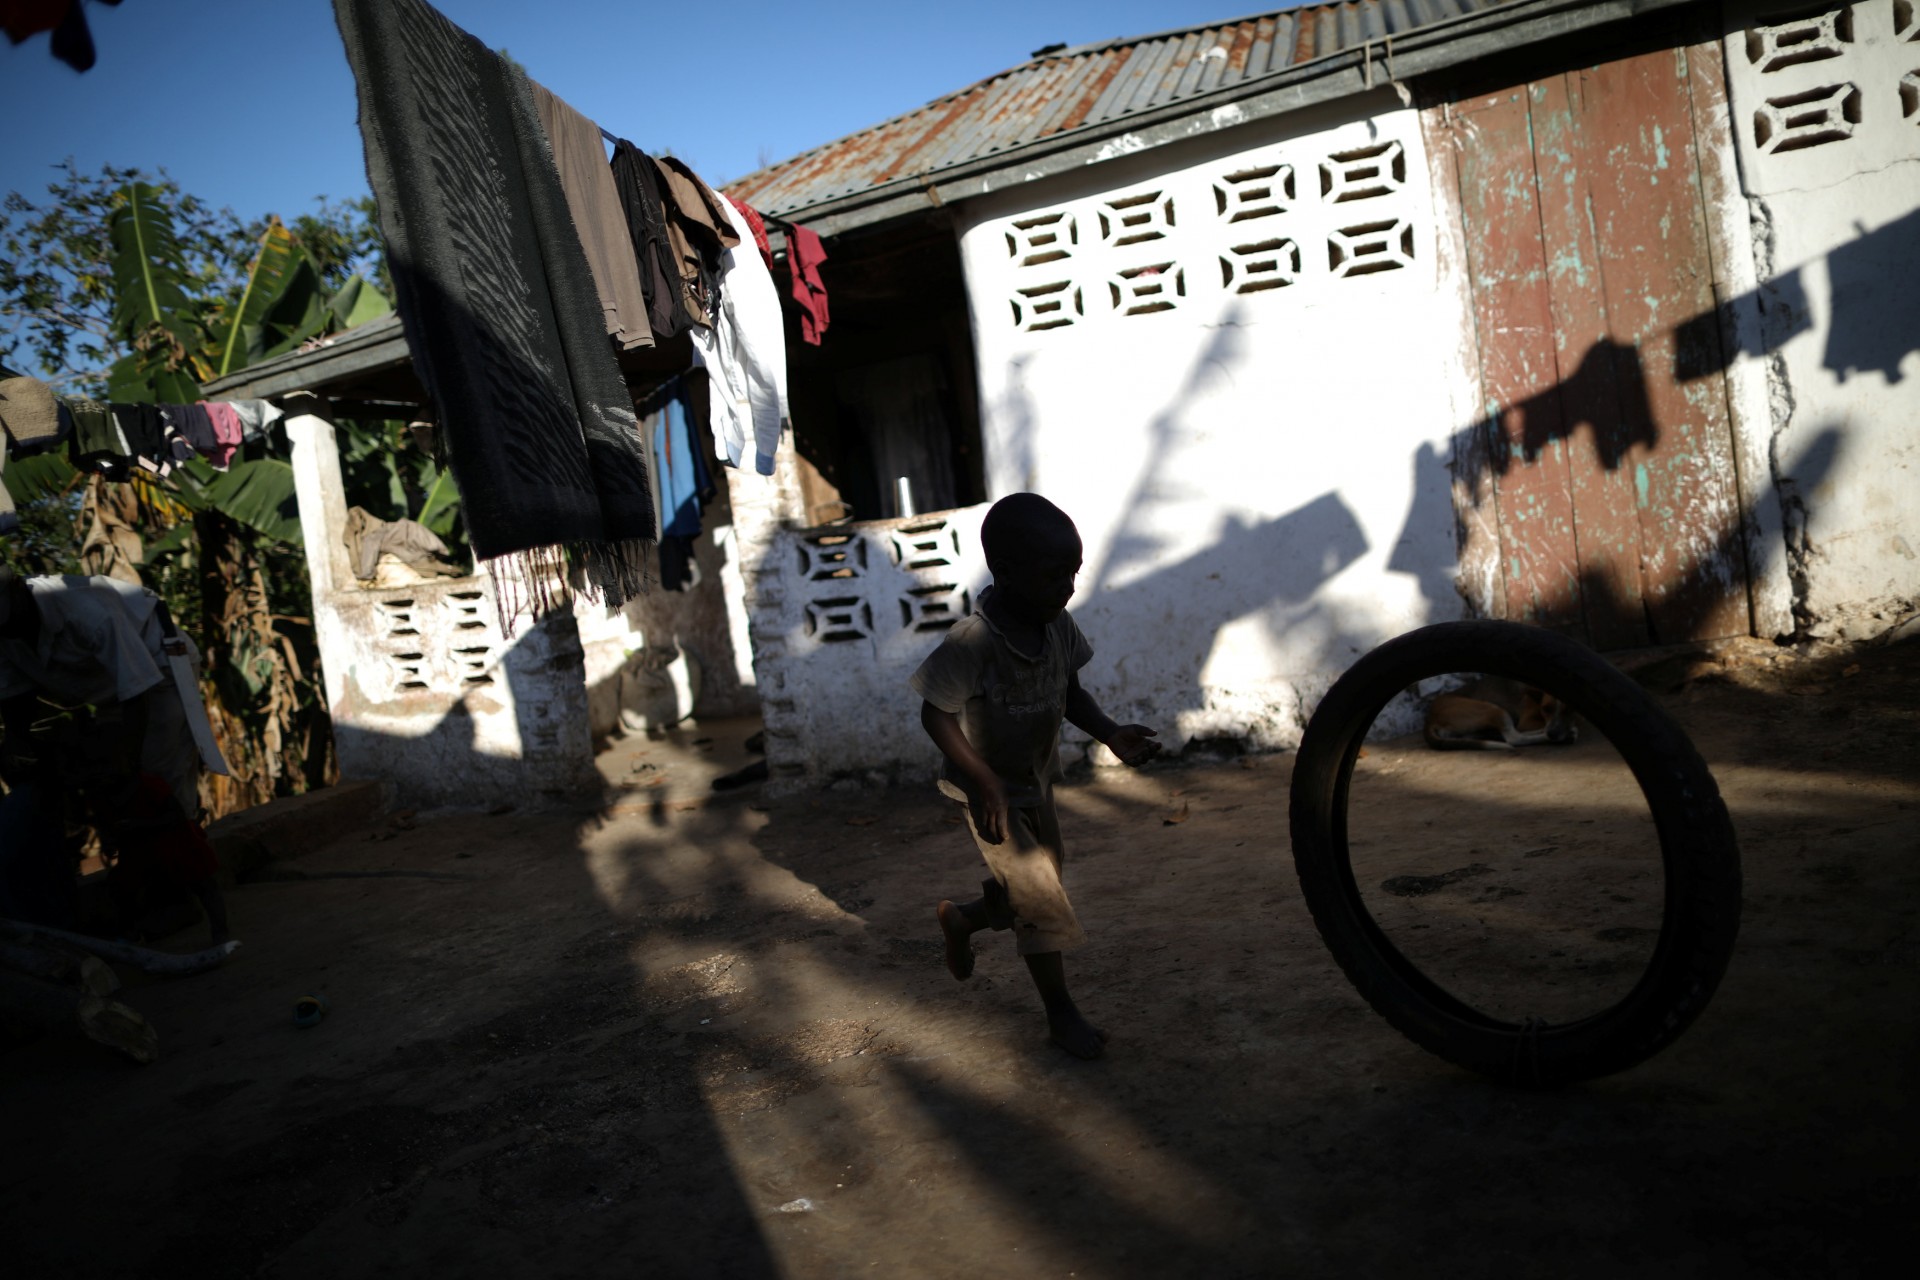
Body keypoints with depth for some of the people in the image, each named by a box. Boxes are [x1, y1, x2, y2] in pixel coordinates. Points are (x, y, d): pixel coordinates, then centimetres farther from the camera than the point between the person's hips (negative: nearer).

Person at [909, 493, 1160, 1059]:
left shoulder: (1058, 626, -8)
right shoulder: (972, 642, -29)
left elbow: (1069, 693, 4)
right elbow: (936, 715, -23)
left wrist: (1112, 735, -12)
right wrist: (985, 782, -27)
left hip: (1036, 781, 7)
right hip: (990, 791, -7)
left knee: (1035, 890, 20)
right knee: (1039, 896, -2)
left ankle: (961, 918, 47)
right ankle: (1062, 1014, 16)